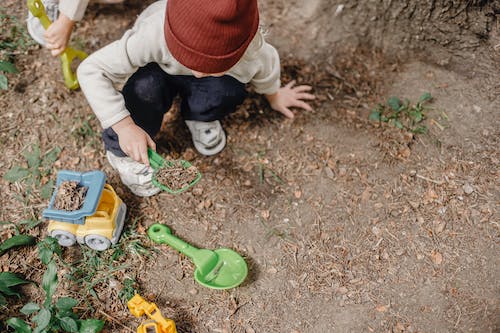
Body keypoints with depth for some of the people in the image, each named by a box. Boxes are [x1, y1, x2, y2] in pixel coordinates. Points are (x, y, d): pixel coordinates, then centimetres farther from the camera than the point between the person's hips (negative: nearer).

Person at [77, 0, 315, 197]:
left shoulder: (252, 49, -37)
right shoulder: (154, 35, -45)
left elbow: (266, 68, -10)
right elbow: (91, 70, -39)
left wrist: (274, 95, 11)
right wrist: (124, 126, -46)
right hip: (156, 70, -1)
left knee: (228, 91, -33)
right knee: (145, 87, -37)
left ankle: (199, 118, 3)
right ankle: (122, 152, -8)